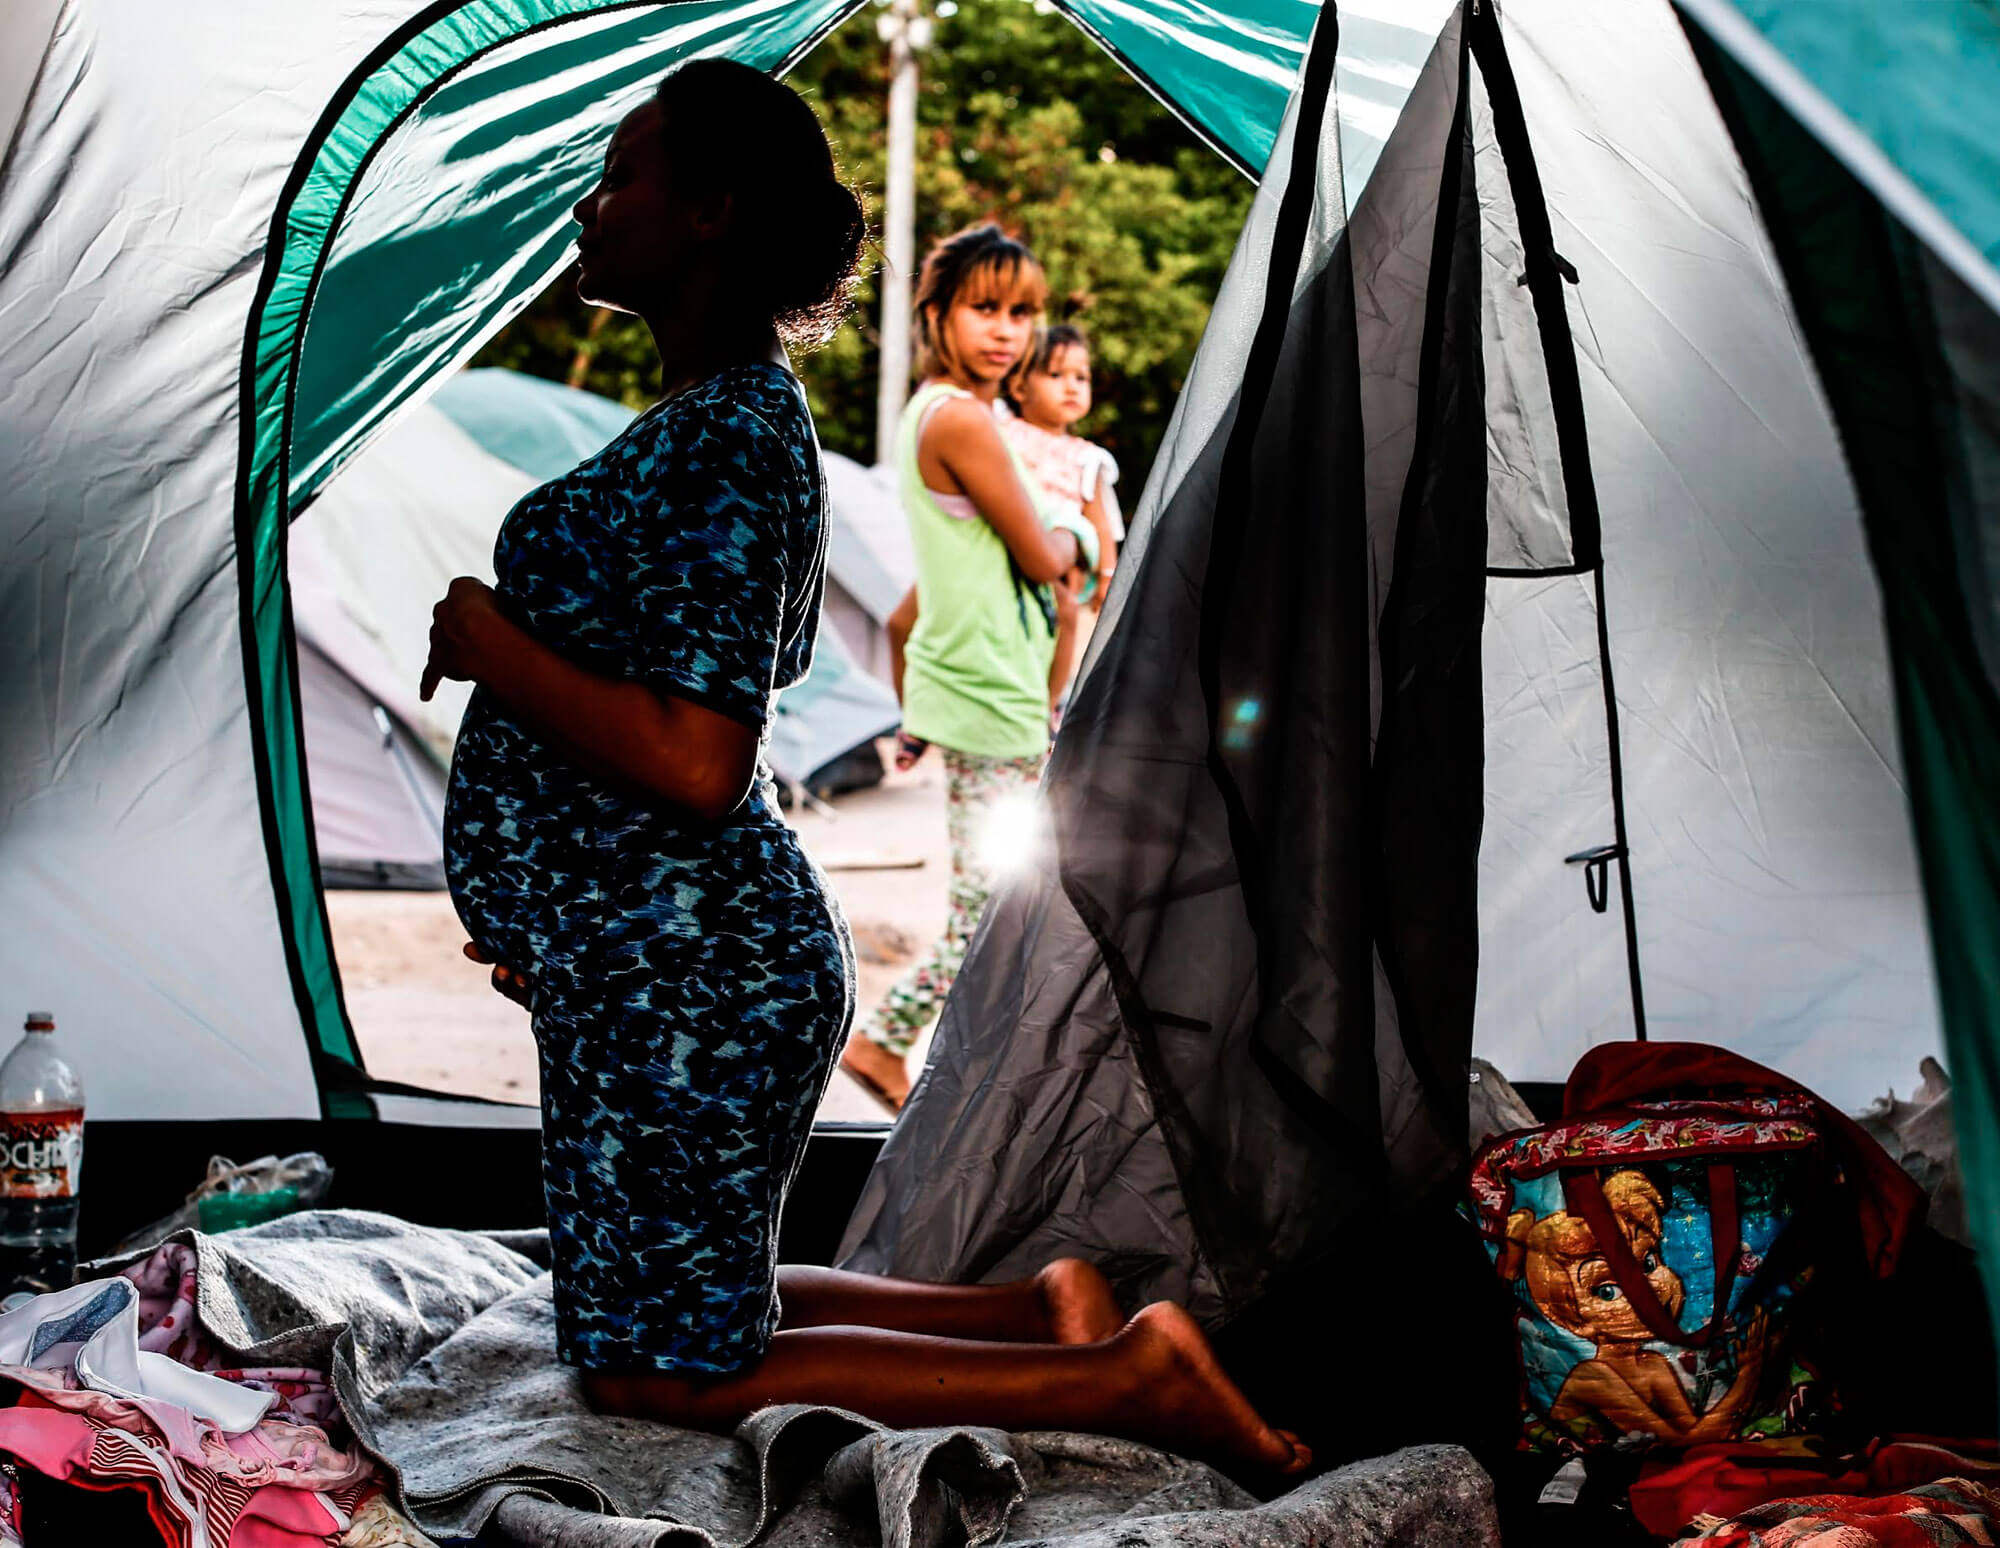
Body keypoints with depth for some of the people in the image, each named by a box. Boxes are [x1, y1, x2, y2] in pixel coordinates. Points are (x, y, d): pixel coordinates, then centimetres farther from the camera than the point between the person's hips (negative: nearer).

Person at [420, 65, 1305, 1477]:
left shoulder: (721, 437, -19)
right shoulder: (735, 414, 13)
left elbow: (694, 763, -28)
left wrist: (499, 653, -16)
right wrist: (565, 922, 24)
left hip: (684, 983, -10)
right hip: (658, 957, 10)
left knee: (662, 1373, 1)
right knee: (674, 1309, 23)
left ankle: (1117, 1379, -3)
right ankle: (1040, 1312, 20)